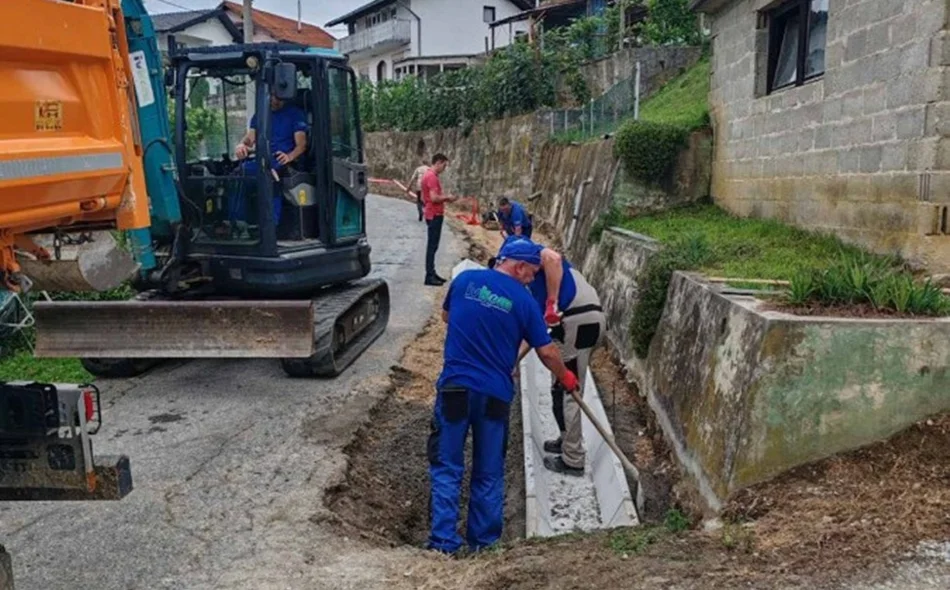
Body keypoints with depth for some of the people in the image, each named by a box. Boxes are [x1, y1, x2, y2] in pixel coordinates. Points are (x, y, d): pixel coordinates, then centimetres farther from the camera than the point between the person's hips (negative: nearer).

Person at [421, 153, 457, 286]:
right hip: (434, 215, -11)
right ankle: (429, 276, -3)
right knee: (432, 246, -7)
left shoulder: (430, 175, 15)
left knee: (433, 245, 14)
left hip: (433, 214, 11)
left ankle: (432, 273, 20)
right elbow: (434, 198, -24)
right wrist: (447, 198, -10)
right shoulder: (432, 176, -18)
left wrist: (445, 199, 9)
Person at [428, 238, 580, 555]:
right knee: (489, 473, 13)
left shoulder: (464, 280, 2)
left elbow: (446, 316, 20)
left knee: (447, 467, 8)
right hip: (495, 393, 0)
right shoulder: (523, 300, -4)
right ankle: (484, 541, 20)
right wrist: (566, 377, 19)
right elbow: (547, 353, 1)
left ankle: (444, 541, 4)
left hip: (455, 387, 1)